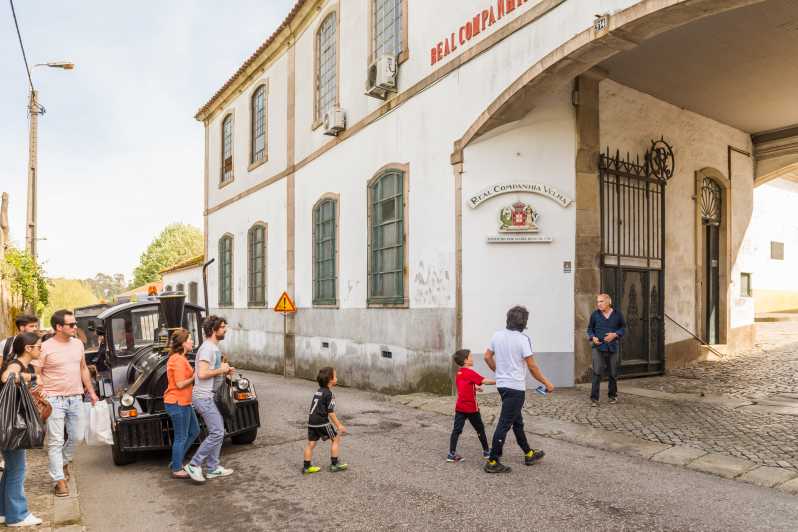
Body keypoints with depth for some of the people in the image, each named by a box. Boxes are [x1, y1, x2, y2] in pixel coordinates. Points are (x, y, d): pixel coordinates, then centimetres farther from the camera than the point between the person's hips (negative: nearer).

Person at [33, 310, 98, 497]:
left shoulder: (78, 344, 6)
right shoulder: (46, 347, -10)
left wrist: (91, 391, 15)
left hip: (75, 398, 5)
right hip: (55, 400, -5)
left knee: (74, 437, 13)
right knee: (56, 441, -2)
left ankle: (64, 463, 38)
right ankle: (60, 480, 3)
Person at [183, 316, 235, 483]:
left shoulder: (214, 348, 14)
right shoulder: (207, 348, -18)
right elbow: (202, 374, -26)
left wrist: (225, 371, 7)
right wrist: (221, 370, -15)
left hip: (210, 396, 10)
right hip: (204, 397, -10)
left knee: (218, 432, 13)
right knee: (217, 433, -10)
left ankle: (212, 469, 21)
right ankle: (194, 465, 1)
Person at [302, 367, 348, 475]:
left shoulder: (318, 391, 13)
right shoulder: (329, 394, -13)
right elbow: (331, 413, -14)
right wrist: (339, 425, -8)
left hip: (311, 421, 8)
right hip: (322, 422, -8)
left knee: (311, 443, 12)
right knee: (336, 439, 8)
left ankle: (306, 467, 17)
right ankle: (334, 464, 12)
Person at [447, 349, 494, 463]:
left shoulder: (458, 373, 10)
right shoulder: (470, 373, -14)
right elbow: (485, 381, -15)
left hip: (459, 407, 6)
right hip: (471, 408, -6)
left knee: (456, 430, 2)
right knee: (480, 429, 12)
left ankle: (451, 454, -3)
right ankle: (486, 451, 25)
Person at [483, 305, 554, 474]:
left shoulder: (497, 335, 3)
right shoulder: (522, 339, -16)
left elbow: (487, 356, 11)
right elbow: (532, 366, -14)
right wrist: (547, 383, -3)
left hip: (502, 384, 8)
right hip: (515, 387, -8)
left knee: (517, 421, 20)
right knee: (504, 424, -2)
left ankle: (529, 454, 34)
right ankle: (492, 461, 2)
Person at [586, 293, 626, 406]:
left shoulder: (617, 314, 1)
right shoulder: (595, 314, 0)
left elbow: (623, 327, 8)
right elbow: (590, 329, 9)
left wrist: (615, 334, -10)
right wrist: (592, 337, -10)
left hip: (612, 347, 2)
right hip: (598, 347, -1)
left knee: (612, 373, 11)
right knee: (597, 372, -11)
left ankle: (612, 395, 31)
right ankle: (594, 398, -8)